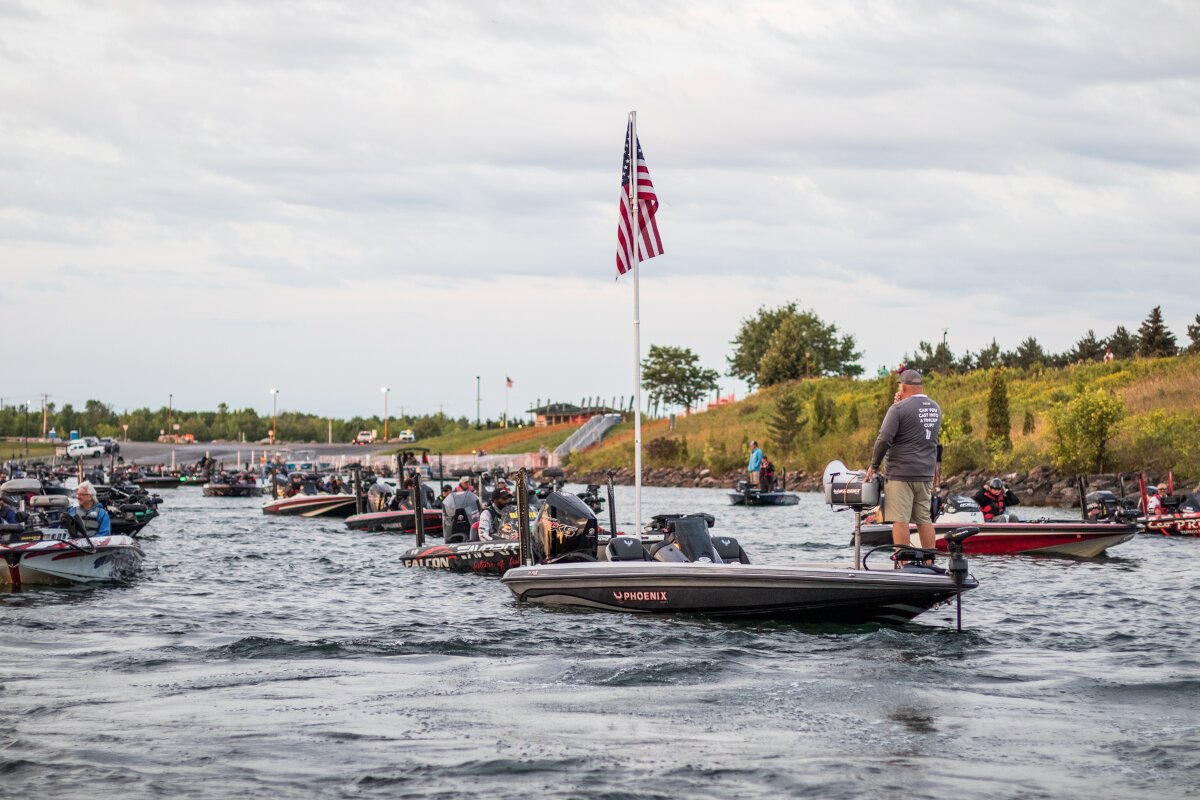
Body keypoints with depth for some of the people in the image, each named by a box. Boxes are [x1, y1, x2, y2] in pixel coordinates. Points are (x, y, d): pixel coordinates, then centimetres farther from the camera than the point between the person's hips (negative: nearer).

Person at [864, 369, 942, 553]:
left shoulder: (899, 409, -12)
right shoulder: (936, 409, 11)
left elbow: (884, 439, -16)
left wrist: (874, 465, -6)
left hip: (901, 473, -7)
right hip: (926, 474, 7)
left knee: (900, 519, -4)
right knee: (924, 519, 12)